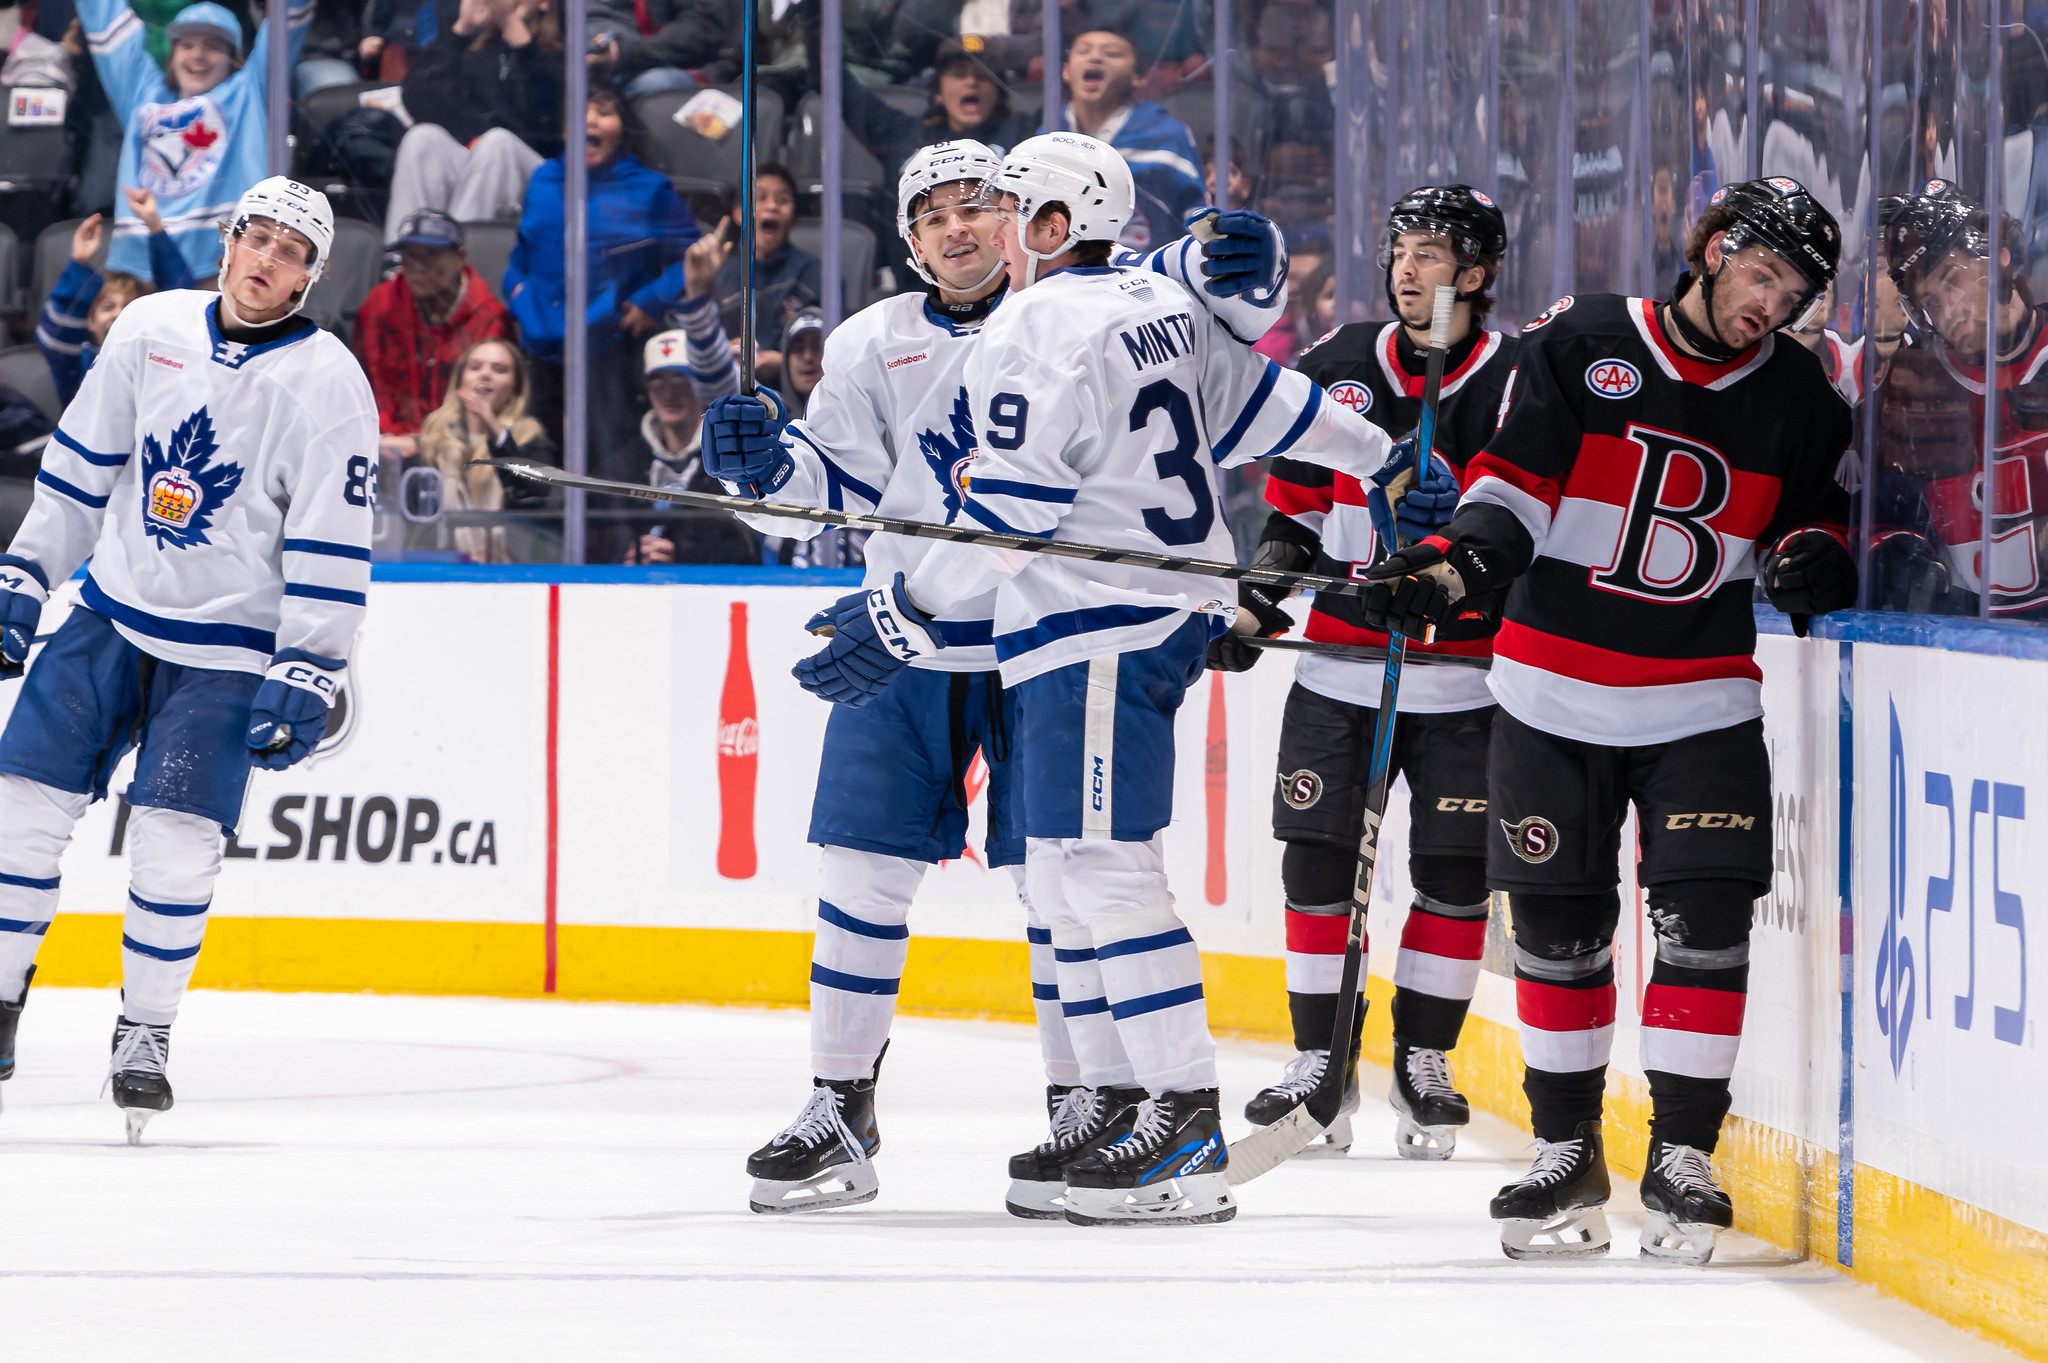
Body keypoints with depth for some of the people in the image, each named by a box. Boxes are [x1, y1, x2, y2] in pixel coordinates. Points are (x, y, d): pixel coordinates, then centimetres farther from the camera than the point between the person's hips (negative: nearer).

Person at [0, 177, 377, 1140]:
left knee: (176, 839, -13)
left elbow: (332, 545, -12)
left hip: (228, 646, -4)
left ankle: (146, 1032, 2)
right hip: (113, 610, 4)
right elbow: (82, 465, 12)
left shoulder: (327, 383, -11)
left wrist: (306, 676, -16)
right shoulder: (151, 329, 1)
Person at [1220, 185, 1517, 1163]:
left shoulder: (1514, 385, -6)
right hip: (1339, 666, 3)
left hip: (1463, 677, -3)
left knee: (1454, 873, 0)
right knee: (1317, 858, 0)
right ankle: (1320, 1064, 10)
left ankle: (1424, 1060, 15)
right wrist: (1261, 599, 5)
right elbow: (1294, 502, 15)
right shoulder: (1336, 369, 6)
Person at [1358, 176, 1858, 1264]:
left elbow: (1819, 519, 14)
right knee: (1559, 928, 3)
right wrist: (1449, 570, -20)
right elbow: (1514, 486, -5)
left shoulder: (1799, 399, 4)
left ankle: (1682, 1154, -1)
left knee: (1703, 921, -10)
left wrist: (1812, 556, -10)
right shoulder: (1580, 344, -3)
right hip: (1554, 697, -1)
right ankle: (1566, 1153, 16)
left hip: (1702, 706, 1)